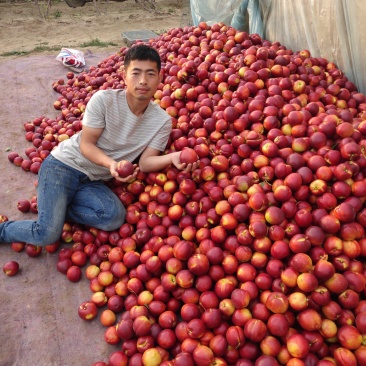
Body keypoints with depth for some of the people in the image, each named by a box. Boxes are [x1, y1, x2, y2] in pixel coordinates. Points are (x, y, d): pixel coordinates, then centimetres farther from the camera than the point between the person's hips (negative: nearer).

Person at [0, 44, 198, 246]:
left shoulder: (162, 121, -7)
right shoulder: (104, 99, -17)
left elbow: (145, 162, -9)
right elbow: (86, 144, -13)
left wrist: (172, 157, -30)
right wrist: (110, 163, -32)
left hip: (94, 181, 4)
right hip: (63, 164, -3)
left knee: (115, 218, -26)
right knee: (47, 235, -18)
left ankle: (55, 208, -2)